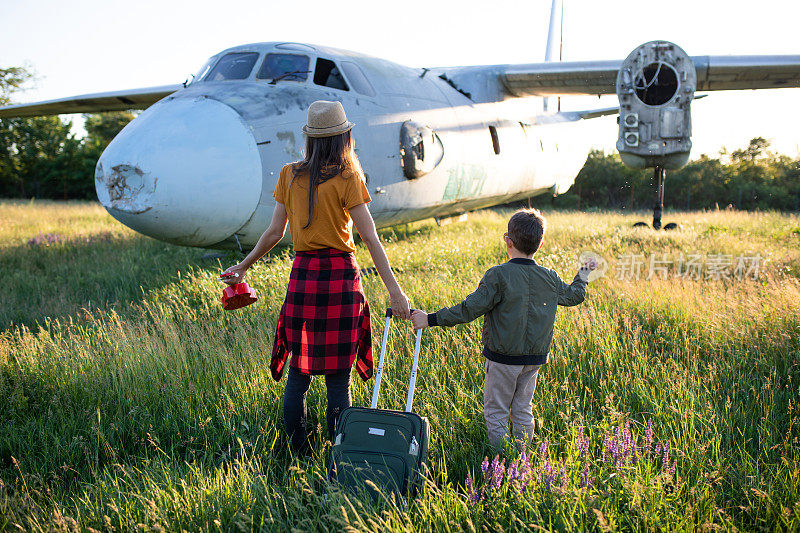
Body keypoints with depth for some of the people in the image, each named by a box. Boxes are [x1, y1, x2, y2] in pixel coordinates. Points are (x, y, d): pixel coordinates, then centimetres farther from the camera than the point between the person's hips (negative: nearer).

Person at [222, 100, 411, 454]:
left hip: (302, 275, 3)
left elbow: (275, 232, 8)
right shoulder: (346, 178, -6)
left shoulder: (290, 175, 5)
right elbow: (370, 238, -10)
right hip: (340, 275, -3)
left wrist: (243, 266, 24)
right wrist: (394, 291, -9)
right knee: (338, 378, 4)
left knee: (299, 374, 12)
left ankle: (299, 458, 20)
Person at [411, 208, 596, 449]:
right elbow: (575, 295, 19)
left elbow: (470, 309, -20)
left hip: (503, 359, -5)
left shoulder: (498, 275, -17)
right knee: (522, 410, 17)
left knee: (496, 412, 6)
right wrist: (583, 274, 40)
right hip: (535, 359, 5)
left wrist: (431, 319, -14)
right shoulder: (550, 278, 0)